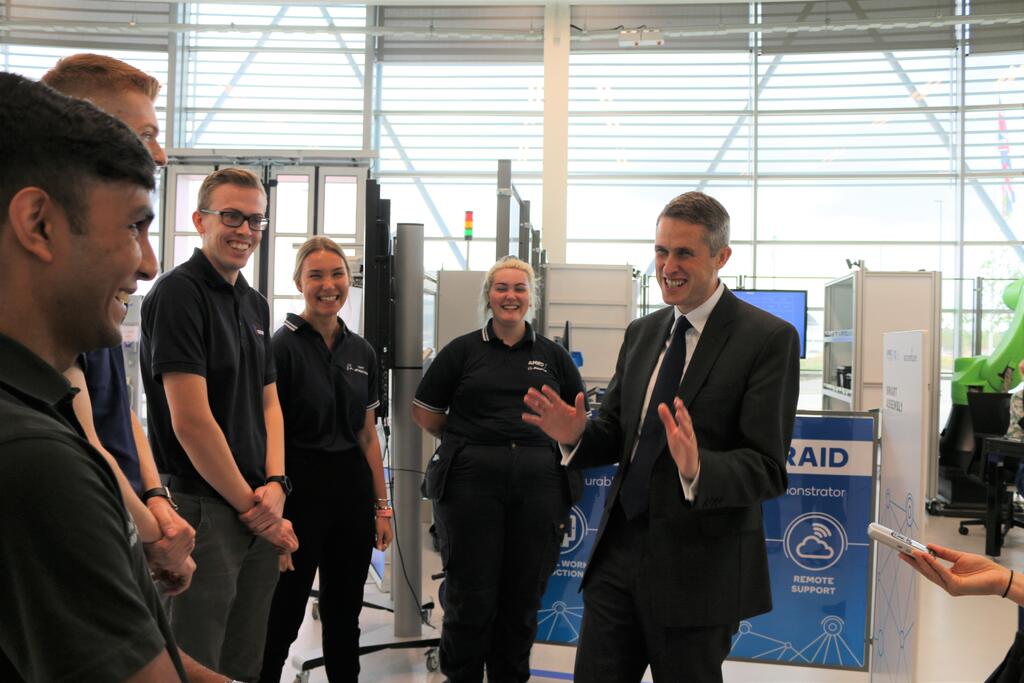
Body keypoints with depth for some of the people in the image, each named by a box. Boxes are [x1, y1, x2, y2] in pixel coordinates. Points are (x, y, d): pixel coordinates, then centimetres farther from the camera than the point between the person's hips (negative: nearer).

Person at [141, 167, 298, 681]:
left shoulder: (256, 304, 14)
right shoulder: (179, 292, -12)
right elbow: (190, 421, -18)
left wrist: (274, 484, -1)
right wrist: (251, 505, -11)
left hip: (259, 511, 8)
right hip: (202, 509, -8)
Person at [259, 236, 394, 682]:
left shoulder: (362, 352, 8)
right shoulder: (283, 346, -9)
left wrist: (382, 504, 10)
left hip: (352, 487, 6)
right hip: (300, 486, -5)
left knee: (345, 611, 15)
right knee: (285, 612, 4)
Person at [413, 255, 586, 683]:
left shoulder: (553, 355, 12)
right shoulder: (462, 351, 6)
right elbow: (425, 413, 8)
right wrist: (469, 441, 5)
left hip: (538, 483, 2)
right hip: (471, 482, -2)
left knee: (523, 597, 10)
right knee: (470, 596, 4)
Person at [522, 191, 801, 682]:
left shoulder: (769, 339, -10)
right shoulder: (641, 333, 10)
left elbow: (768, 470, -15)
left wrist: (697, 468, -34)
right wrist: (576, 434, -9)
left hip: (699, 567, -5)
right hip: (620, 551, 5)